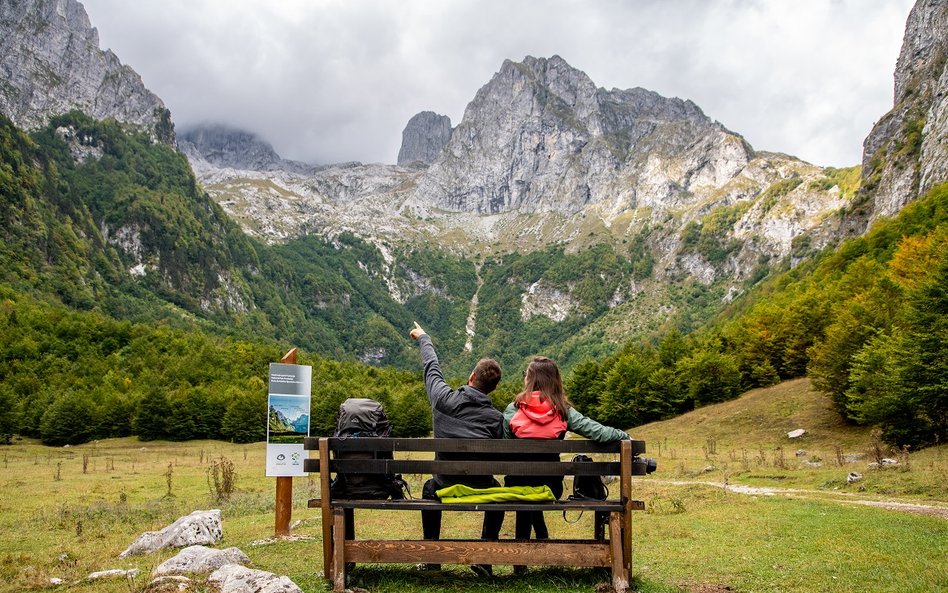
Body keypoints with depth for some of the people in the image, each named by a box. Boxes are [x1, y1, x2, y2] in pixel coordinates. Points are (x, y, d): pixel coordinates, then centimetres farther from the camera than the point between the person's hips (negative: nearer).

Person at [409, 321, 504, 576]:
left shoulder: (444, 398, -5)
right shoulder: (496, 417, -4)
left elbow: (432, 368, 13)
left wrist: (423, 338, 30)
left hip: (445, 488, 1)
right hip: (482, 488, 0)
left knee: (429, 487, 35)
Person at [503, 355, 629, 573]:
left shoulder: (513, 410, -7)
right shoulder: (563, 411, -7)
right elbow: (597, 431, -9)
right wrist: (624, 436, 7)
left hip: (518, 483, -1)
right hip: (550, 486, 1)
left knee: (524, 506, 31)